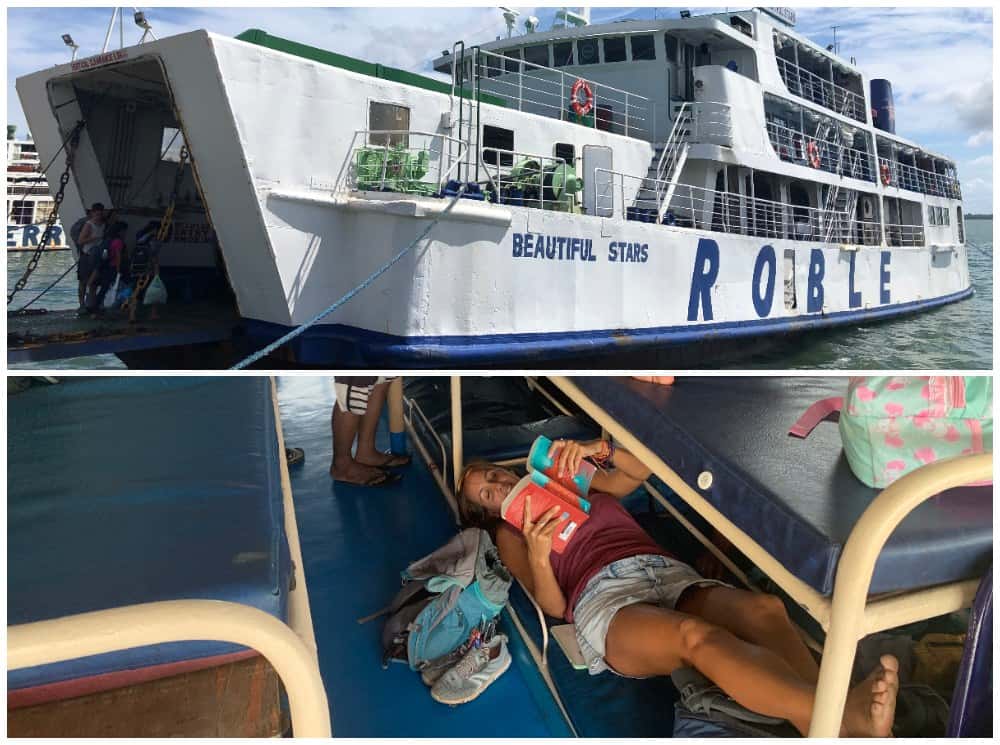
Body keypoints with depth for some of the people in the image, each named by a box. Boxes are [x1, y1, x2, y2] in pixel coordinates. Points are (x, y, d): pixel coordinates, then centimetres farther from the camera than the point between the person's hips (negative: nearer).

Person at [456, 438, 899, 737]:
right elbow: (553, 606, 6)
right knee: (698, 635, -38)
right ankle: (847, 717, -56)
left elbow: (642, 469, 22)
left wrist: (597, 452, 3)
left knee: (765, 609, -27)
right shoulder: (510, 531, 21)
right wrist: (537, 556, -15)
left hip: (668, 572, 5)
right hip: (605, 598, -5)